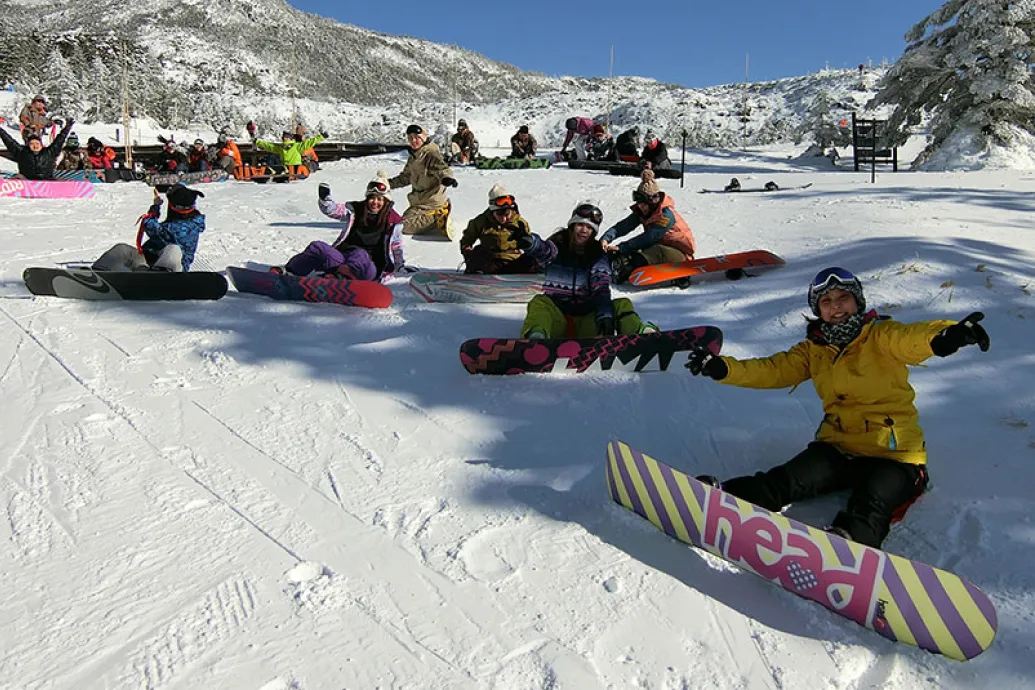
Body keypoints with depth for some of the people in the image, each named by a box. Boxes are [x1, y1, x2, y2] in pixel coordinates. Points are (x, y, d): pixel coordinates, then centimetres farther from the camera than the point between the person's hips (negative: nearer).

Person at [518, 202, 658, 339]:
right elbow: (544, 251, -21)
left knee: (622, 304, -16)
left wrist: (605, 314, -28)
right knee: (539, 302, -30)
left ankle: (642, 333, -47)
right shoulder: (558, 244, 5)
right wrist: (531, 242, -48)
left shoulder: (598, 255, 9)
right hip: (556, 313, -2)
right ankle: (536, 335, -63)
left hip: (586, 317, 2)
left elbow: (601, 288, -7)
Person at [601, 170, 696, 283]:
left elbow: (649, 238, -29)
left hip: (681, 253, -8)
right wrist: (605, 239, -31)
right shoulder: (641, 212, -2)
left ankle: (627, 269, -53)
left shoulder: (667, 215, -24)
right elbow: (623, 226, -13)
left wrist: (621, 247, -32)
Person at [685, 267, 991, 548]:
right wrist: (721, 368, -12)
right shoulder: (813, 350, 12)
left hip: (894, 454, -3)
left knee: (871, 506, -32)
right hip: (838, 447, 3)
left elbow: (912, 338, -25)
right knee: (788, 481, -21)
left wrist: (947, 335, -50)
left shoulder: (882, 336, -3)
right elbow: (771, 370, 5)